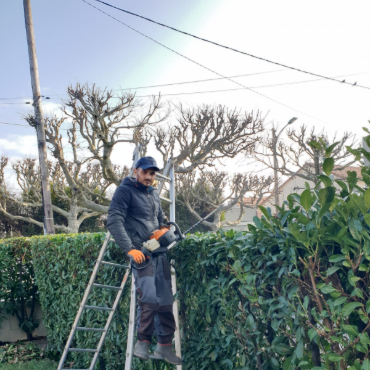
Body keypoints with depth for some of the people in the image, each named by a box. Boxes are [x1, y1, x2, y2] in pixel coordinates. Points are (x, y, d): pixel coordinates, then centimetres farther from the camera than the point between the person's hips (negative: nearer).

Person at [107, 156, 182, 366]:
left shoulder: (154, 194, 19)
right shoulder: (125, 191, -4)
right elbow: (114, 221, -14)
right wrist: (130, 248, -23)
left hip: (159, 252, 7)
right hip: (140, 252, -7)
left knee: (166, 299, 6)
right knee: (150, 297, -20)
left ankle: (165, 344, 16)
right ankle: (143, 342, -4)